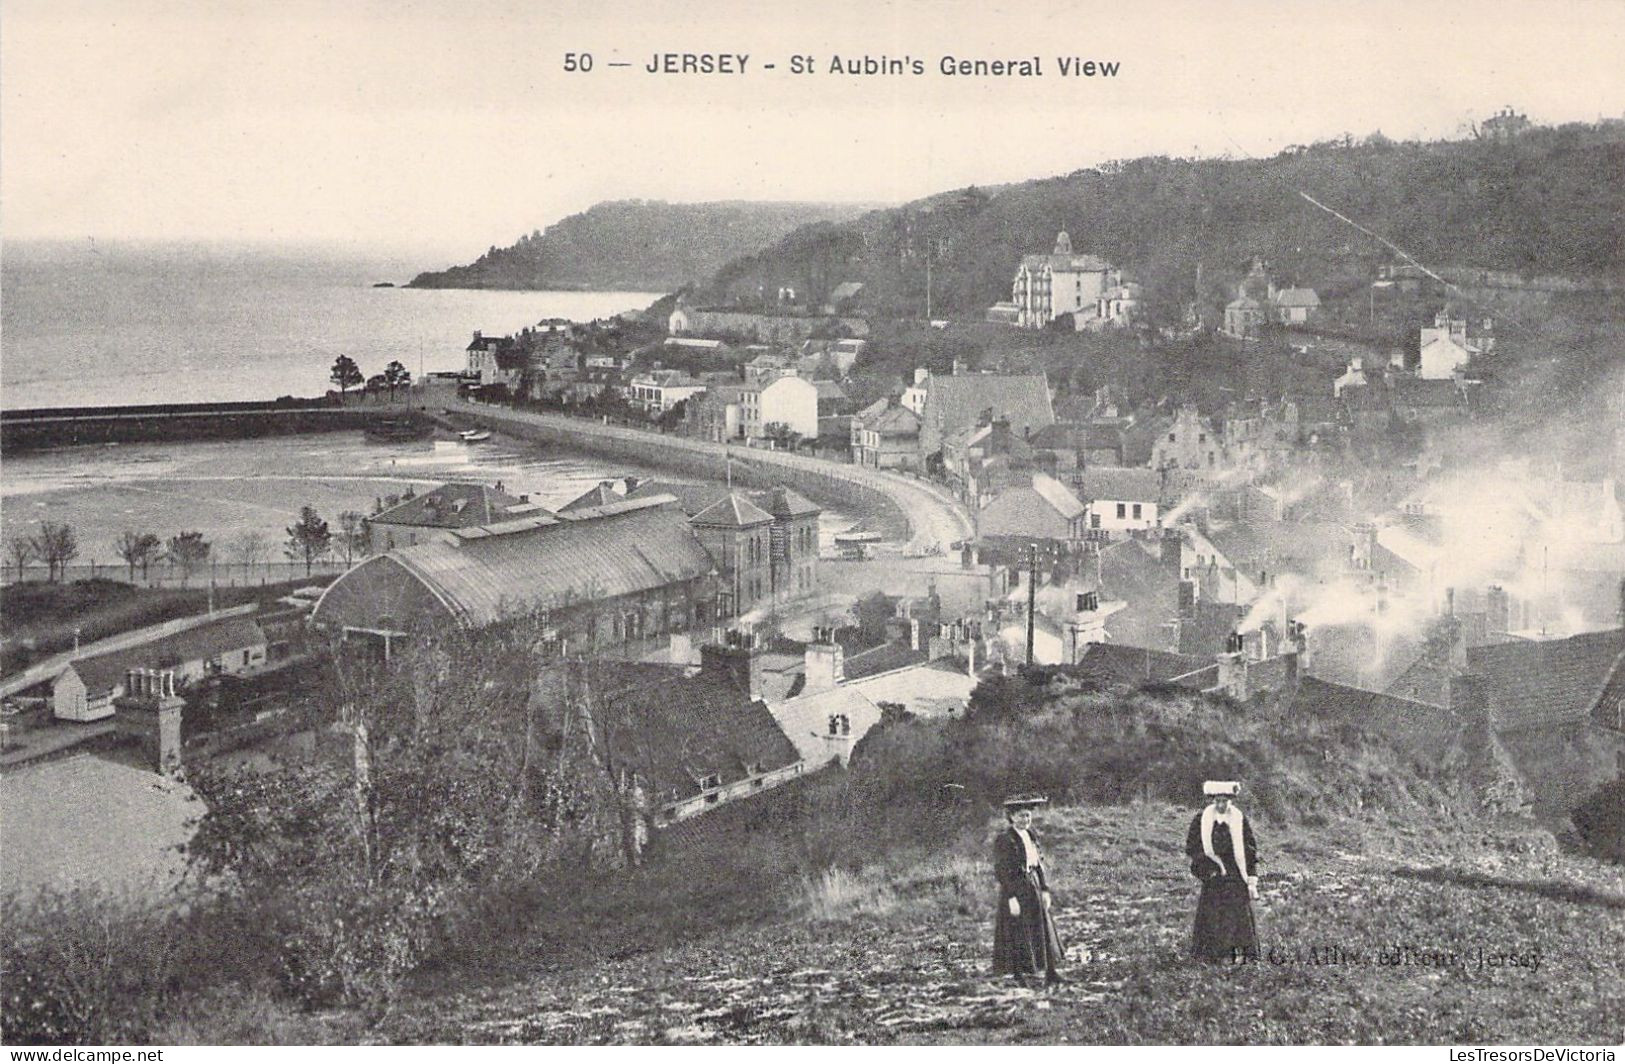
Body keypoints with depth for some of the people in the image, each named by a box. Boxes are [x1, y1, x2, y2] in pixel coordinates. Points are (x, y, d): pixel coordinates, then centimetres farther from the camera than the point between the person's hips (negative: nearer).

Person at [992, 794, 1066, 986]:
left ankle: (1050, 972, 17)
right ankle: (1018, 976, 7)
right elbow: (1003, 871, -16)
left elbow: (1039, 864, 14)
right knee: (1017, 934, -1)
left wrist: (1044, 889, 9)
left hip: (1033, 887, 8)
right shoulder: (1005, 839, -13)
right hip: (1015, 889, -8)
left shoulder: (1030, 836, 10)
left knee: (1042, 931, 10)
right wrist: (1012, 897, -20)